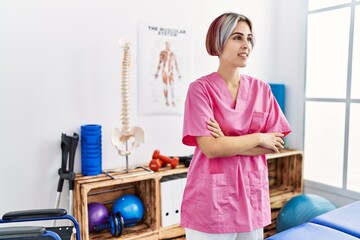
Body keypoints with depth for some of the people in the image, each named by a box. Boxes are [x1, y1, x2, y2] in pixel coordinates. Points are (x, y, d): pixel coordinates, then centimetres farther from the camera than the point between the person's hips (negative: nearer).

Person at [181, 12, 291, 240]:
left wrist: (228, 143, -13)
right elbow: (210, 148, -17)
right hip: (211, 197, -4)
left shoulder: (261, 89, 4)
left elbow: (276, 144, 0)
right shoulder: (201, 88, -9)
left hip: (252, 193, 4)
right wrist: (259, 138, -9)